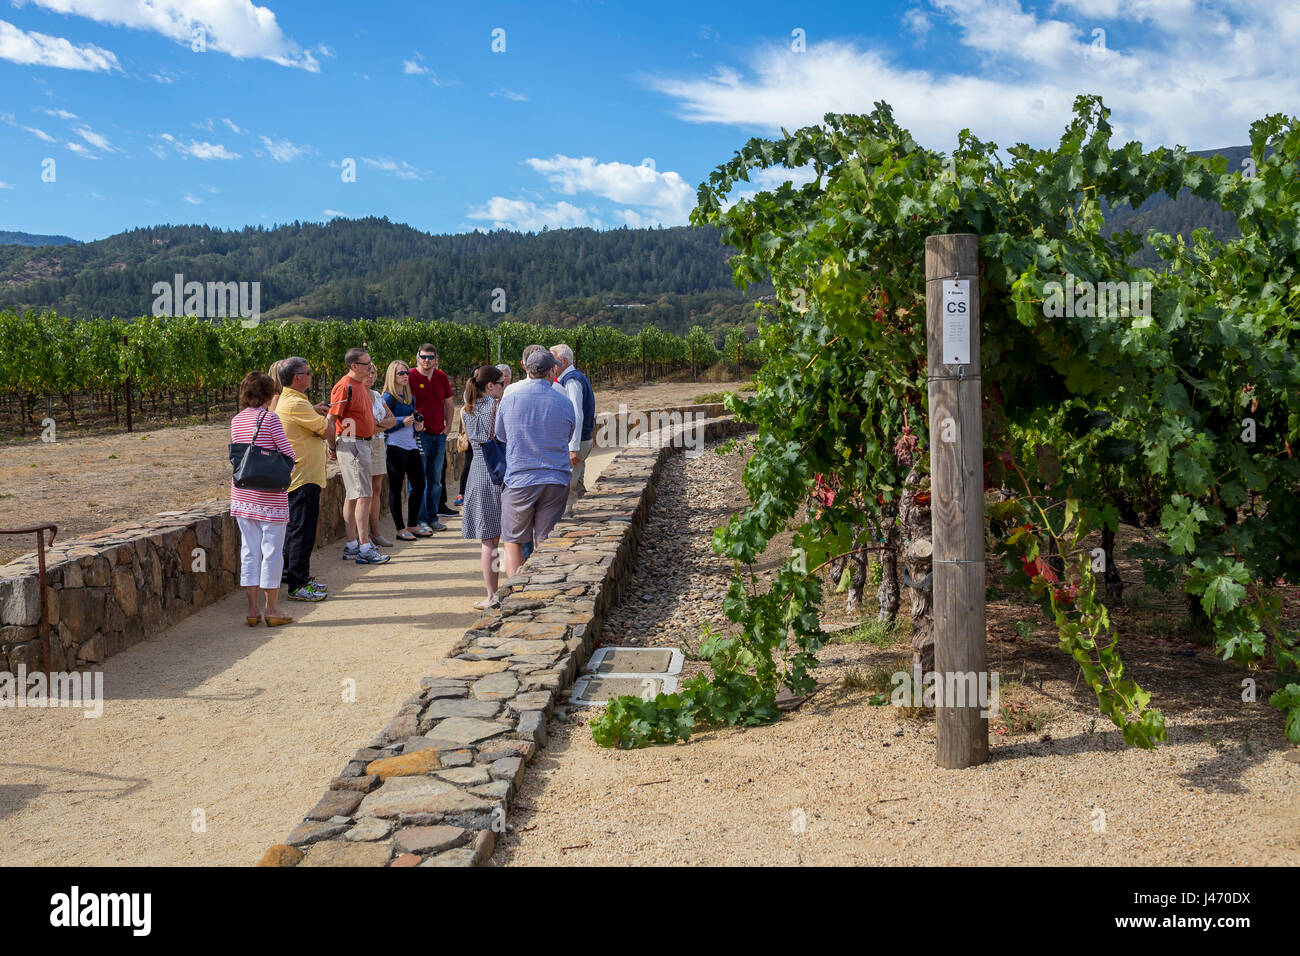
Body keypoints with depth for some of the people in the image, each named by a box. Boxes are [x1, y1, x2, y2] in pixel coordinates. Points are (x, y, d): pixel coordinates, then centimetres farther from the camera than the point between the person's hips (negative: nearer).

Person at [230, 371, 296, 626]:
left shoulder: (236, 421, 7)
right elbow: (287, 452, -11)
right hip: (270, 494, -5)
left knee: (249, 549, 10)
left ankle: (252, 609, 13)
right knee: (272, 549, 3)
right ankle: (272, 608, 8)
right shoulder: (269, 418, -10)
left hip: (242, 493, 6)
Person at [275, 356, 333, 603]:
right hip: (304, 476, -11)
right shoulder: (296, 404, -20)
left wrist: (314, 410, 19)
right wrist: (328, 417, 6)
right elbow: (327, 431, -16)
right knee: (302, 530, -7)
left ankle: (297, 576, 28)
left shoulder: (287, 399, 14)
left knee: (296, 528, 18)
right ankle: (297, 586, -4)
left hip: (296, 477, 11)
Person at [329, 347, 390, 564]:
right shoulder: (344, 387, -15)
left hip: (362, 443, 10)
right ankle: (364, 548, -11)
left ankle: (352, 546, 18)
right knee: (363, 495, -11)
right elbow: (331, 419, -16)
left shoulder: (360, 386, 15)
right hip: (351, 445, -10)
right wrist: (334, 446, -14)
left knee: (352, 496, 12)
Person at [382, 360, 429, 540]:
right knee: (396, 488, -1)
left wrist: (418, 427, 4)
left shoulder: (411, 398, 16)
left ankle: (413, 525, 20)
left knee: (419, 485, 7)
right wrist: (402, 422, -19)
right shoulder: (388, 398, -5)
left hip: (411, 446, 8)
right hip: (395, 447, -7)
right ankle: (400, 529, 5)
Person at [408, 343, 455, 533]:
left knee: (436, 480, 10)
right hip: (419, 434, -5)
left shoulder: (442, 377, 9)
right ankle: (420, 520, 1)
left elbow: (449, 404, 19)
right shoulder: (411, 377, -4)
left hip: (439, 435, 5)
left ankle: (433, 518, 19)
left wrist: (447, 427, 10)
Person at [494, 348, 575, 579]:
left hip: (519, 480, -1)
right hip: (556, 481, 1)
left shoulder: (509, 400, -3)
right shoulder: (564, 403, -1)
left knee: (513, 542, 10)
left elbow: (500, 436, 10)